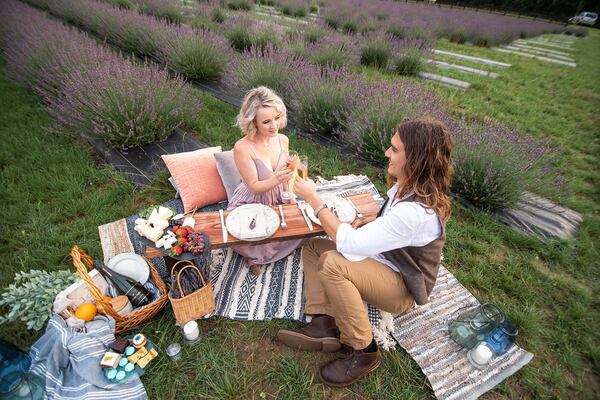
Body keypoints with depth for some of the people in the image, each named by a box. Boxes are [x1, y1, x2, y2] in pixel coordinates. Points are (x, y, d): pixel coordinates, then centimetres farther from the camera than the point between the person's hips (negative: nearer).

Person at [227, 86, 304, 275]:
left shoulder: (283, 140, -8)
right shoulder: (243, 147, -27)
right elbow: (254, 186, -22)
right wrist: (276, 179, -41)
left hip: (278, 202, 6)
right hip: (250, 205, -5)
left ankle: (258, 256, 9)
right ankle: (254, 255, 8)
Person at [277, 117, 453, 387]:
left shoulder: (415, 211, -34)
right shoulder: (407, 188, -4)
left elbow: (350, 244, -32)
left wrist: (313, 199, -25)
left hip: (403, 288, -9)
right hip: (384, 262, 9)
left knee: (331, 263, -33)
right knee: (312, 246, 2)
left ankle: (364, 353, -13)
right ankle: (323, 325, -7)